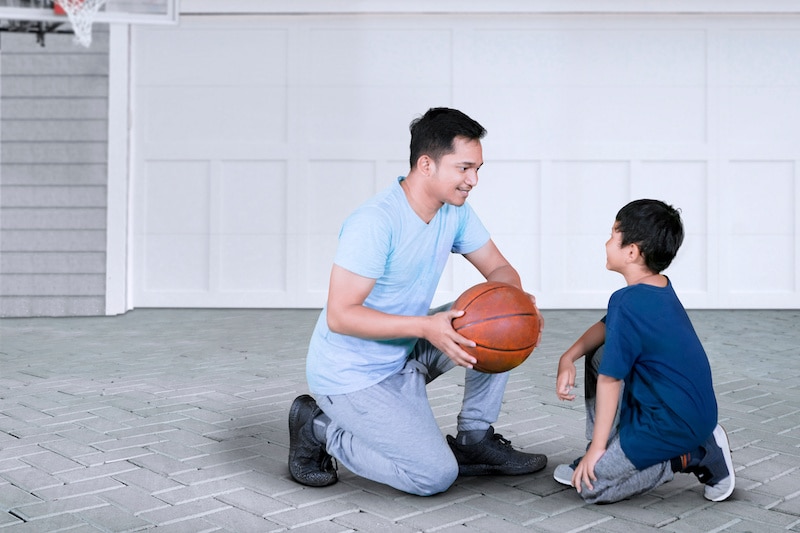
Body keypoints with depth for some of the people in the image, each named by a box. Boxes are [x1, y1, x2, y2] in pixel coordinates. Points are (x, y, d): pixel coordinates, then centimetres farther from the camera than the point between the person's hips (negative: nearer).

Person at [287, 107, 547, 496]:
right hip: (351, 375, -8)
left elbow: (498, 268, 6)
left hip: (404, 358, 8)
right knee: (436, 476, -13)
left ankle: (474, 439, 7)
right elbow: (340, 315, -29)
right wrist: (425, 326, -36)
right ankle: (318, 427, 3)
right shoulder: (375, 222, -28)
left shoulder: (454, 211, -3)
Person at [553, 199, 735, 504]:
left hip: (675, 422, -10)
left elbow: (609, 380, -17)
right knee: (598, 356, 15)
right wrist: (568, 358, 4)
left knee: (591, 486, -7)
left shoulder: (627, 303, -22)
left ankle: (695, 456, -1)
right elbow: (607, 327, 19)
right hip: (695, 409, 10)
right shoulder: (660, 287, 6)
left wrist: (597, 446, -9)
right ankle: (607, 456, 18)